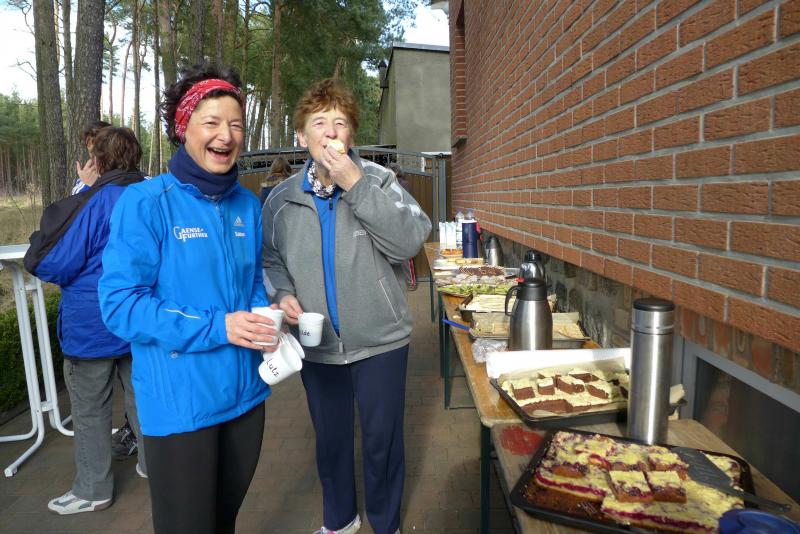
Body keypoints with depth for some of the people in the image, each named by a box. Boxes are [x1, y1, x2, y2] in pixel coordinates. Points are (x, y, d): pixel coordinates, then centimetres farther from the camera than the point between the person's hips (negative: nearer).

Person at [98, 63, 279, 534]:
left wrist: (265, 315, -10)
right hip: (180, 402, -5)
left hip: (244, 391, 5)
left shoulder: (248, 205, 3)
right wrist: (217, 328, -23)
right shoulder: (145, 202, -14)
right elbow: (120, 305, -16)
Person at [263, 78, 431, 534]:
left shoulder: (378, 180, -8)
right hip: (316, 344, 3)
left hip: (379, 341, -2)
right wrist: (284, 292, -7)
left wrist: (356, 184, -26)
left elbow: (412, 240, -23)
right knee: (330, 438, 21)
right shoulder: (282, 199, 1)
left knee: (383, 441, 12)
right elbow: (271, 259, 13)